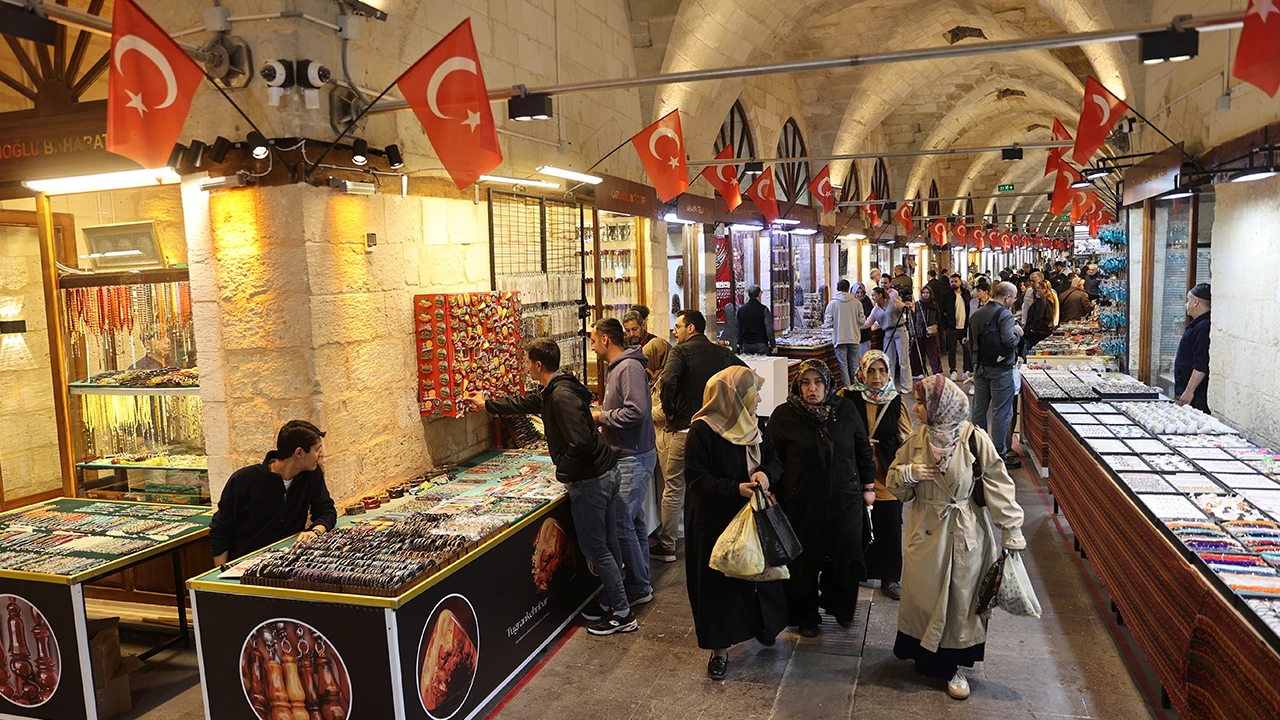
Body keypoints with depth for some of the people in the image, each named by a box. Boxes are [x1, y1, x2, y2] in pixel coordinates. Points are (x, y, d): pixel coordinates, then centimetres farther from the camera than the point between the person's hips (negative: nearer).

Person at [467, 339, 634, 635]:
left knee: (594, 547, 1)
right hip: (607, 472, 10)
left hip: (590, 480, -10)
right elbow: (525, 404, 31)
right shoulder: (553, 391, 12)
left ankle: (622, 615, 10)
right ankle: (612, 602, 31)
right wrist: (488, 404, 42)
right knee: (607, 544, 18)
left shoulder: (561, 395, -21)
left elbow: (581, 442, -30)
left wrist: (565, 473, -14)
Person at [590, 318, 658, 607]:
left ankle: (639, 588, 3)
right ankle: (640, 580, 27)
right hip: (627, 455, 10)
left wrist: (602, 416, -16)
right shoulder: (615, 367, 15)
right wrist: (599, 413, 9)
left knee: (621, 521, -8)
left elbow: (637, 411, -27)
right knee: (634, 519, 16)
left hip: (635, 457, -10)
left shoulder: (629, 367, -18)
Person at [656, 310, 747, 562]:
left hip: (684, 428, -5)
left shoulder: (681, 351, -8)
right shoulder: (722, 353, 9)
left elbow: (668, 381, -25)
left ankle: (667, 546, 11)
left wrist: (668, 411, -10)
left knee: (673, 487, 4)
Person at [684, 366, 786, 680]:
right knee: (719, 581, 4)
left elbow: (774, 462, 7)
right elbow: (697, 479, -19)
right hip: (715, 522, -5)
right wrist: (736, 489, -28)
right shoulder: (703, 431, -17)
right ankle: (719, 647, 19)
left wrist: (766, 474, -17)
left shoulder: (756, 427, 3)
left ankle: (763, 626, 40)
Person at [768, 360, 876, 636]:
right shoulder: (784, 415, -9)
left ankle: (840, 607, 34)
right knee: (805, 560, 8)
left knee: (846, 558, 7)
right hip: (803, 502, -2)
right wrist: (775, 496, -3)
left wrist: (868, 486, 11)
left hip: (846, 499, 2)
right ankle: (806, 616, 29)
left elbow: (863, 450, 8)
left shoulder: (845, 410, -2)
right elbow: (773, 459, -3)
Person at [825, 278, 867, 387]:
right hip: (854, 338, 2)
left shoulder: (832, 303, -4)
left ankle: (847, 388, 1)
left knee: (843, 366, 3)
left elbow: (828, 323, -5)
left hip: (839, 339, -2)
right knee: (854, 365, 12)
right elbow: (862, 321, 0)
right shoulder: (857, 302, -2)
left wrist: (823, 325, 17)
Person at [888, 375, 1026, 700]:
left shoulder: (974, 439, -15)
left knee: (960, 597, 8)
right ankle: (924, 654, 32)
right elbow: (894, 479, 8)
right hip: (925, 529, 4)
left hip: (964, 534, -4)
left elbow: (999, 486, -10)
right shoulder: (917, 438, -1)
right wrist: (908, 473, -15)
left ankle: (956, 666, 24)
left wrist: (1011, 533, -9)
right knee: (922, 594, 11)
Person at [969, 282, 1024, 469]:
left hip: (980, 367, 7)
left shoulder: (977, 314, 9)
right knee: (1000, 412, -1)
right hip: (1000, 369, -7)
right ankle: (1000, 454, 4)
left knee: (979, 410, 13)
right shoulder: (1004, 314, -14)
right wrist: (1018, 333, -5)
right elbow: (1009, 340, -23)